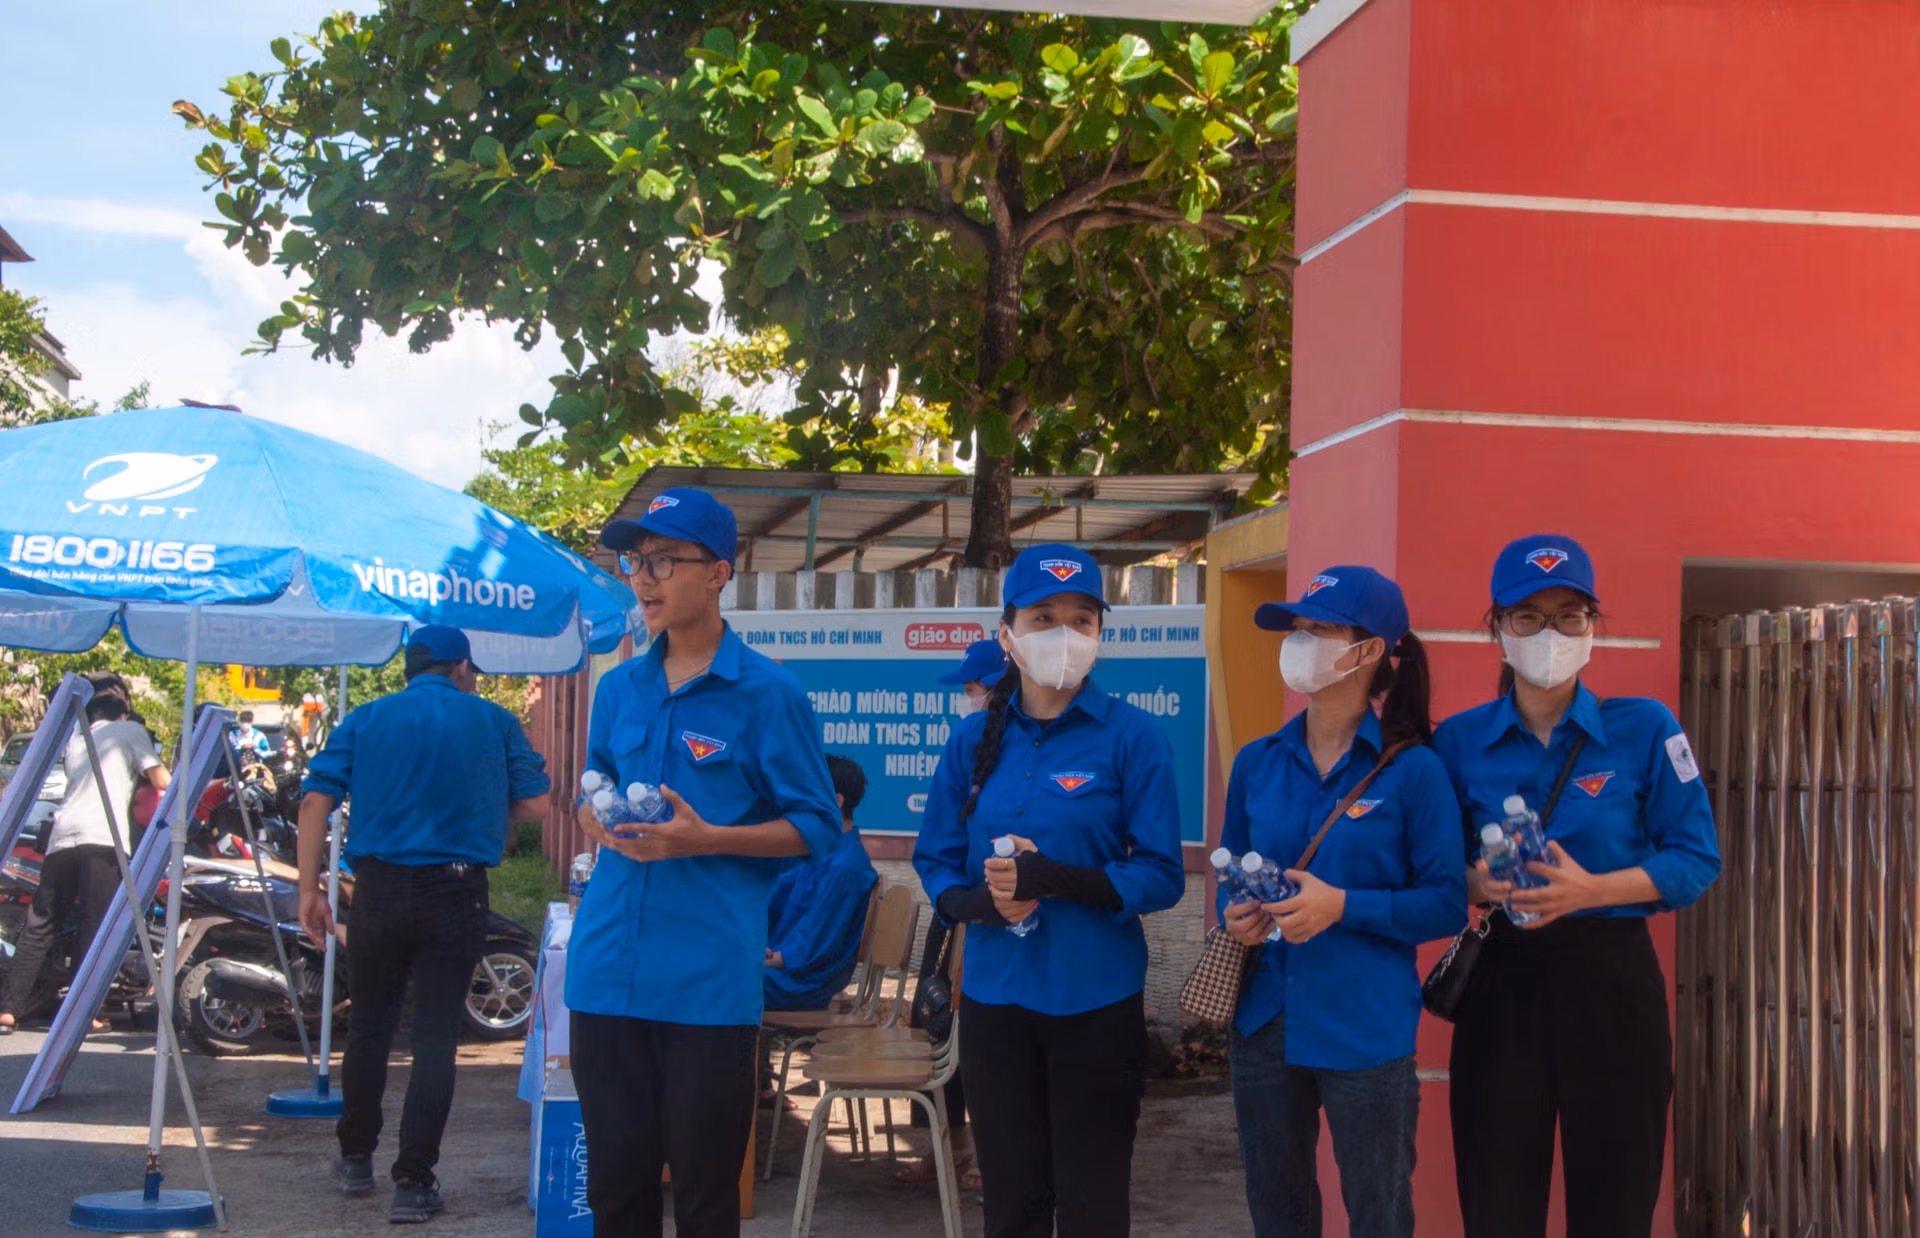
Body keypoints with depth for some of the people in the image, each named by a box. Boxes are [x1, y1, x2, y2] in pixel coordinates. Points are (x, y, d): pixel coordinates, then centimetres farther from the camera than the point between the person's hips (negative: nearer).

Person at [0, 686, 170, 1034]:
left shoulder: (75, 741, 29)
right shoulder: (130, 731, 14)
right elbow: (161, 782, 4)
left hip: (62, 835, 5)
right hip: (104, 836, -5)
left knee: (39, 926, 7)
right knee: (95, 929, -4)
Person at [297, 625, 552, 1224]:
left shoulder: (366, 719, 8)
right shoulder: (493, 721, 5)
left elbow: (316, 799, -1)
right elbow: (534, 804, 4)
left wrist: (310, 889, 0)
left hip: (380, 888, 2)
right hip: (456, 895, -2)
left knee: (370, 1026, 17)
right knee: (436, 1037, 2)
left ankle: (356, 1157, 30)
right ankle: (413, 1182, 0)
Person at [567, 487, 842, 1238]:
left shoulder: (766, 692, -4)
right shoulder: (619, 689, 12)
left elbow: (817, 828, -3)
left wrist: (705, 840, -16)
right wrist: (600, 823, 0)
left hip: (710, 978, -5)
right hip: (608, 971, 5)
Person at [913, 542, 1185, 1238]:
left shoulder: (1132, 735, -7)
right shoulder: (975, 738, 4)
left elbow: (1162, 876, -10)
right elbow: (935, 864, 7)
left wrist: (1052, 879, -23)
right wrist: (984, 901, -15)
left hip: (1096, 1001, -3)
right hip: (995, 998, 3)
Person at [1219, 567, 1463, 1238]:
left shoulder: (1413, 770, -9)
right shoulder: (1257, 763, 5)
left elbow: (1446, 904, -10)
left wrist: (1343, 907, -22)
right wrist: (1236, 914, -9)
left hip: (1365, 1031, -4)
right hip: (1264, 1023, 5)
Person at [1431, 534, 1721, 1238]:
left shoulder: (1645, 729, -3)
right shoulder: (1460, 741, 2)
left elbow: (1697, 859, -4)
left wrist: (1588, 892, -18)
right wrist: (1479, 884, -14)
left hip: (1611, 979, -1)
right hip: (1501, 980, 2)